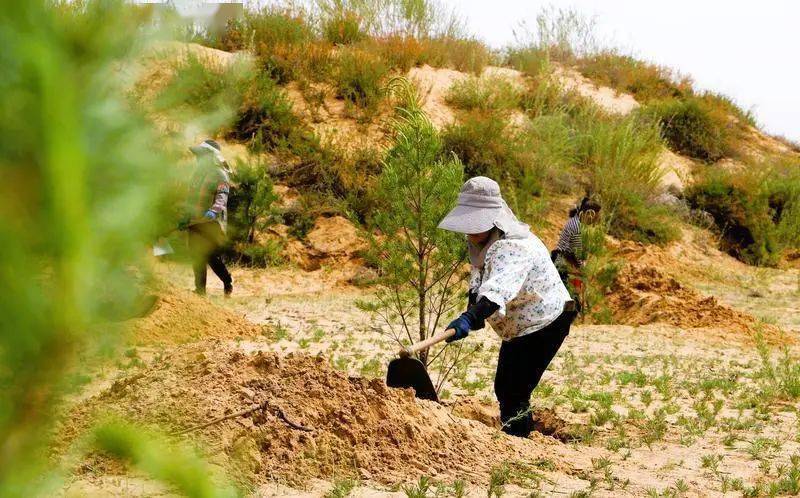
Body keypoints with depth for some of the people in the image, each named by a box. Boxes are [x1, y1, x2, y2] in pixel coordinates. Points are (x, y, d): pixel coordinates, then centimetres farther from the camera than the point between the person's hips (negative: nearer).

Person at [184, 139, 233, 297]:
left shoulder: (220, 175, -7)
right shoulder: (198, 173, 17)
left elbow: (222, 197, -21)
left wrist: (214, 210, -41)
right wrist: (185, 218, 21)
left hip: (212, 223, -7)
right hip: (195, 223, 7)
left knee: (212, 256, -8)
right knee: (197, 257, 4)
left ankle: (228, 283, 12)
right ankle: (200, 289, 9)